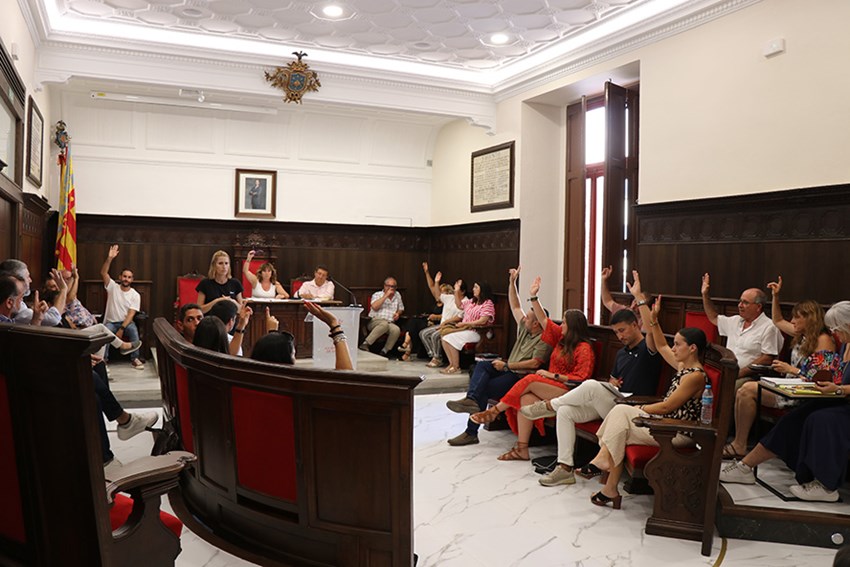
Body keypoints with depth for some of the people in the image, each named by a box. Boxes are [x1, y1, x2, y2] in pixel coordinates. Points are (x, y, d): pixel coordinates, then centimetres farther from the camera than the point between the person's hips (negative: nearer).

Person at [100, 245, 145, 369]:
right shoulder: (113, 287, 1)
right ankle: (103, 359, -25)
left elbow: (131, 314, -11)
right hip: (110, 322, 1)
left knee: (133, 330, -33)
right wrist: (110, 258, -27)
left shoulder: (135, 295, -3)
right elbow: (103, 272, -13)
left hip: (126, 322, -1)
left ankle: (134, 359, -25)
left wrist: (121, 329, -23)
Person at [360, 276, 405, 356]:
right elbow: (374, 307, -12)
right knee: (384, 324, -39)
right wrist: (386, 295, -11)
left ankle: (384, 352, -21)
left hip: (390, 323, 4)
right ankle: (365, 344, -35)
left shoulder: (397, 295, 21)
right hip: (374, 321, -4)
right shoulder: (377, 294, 7)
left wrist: (398, 313, 8)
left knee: (396, 330, -32)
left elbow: (401, 308, 32)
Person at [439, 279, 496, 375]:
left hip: (477, 333, -9)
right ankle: (451, 364, -14)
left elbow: (482, 321, -18)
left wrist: (464, 324, -17)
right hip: (465, 330, 9)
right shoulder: (472, 301, 19)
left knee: (451, 337, -25)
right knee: (443, 335, -9)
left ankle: (456, 368, -19)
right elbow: (459, 305, 34)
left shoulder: (488, 303, -8)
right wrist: (457, 291, 22)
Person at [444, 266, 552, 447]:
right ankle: (471, 399, -36)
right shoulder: (524, 329, 15)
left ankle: (471, 432, -21)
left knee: (484, 388, -23)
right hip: (509, 369, 9)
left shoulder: (544, 340, -12)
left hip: (521, 377, -9)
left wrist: (507, 366, -19)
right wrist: (512, 282, 17)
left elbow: (534, 363, -23)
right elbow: (515, 307, 22)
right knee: (482, 366, -15)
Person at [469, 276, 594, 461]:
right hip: (551, 388, 7)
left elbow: (580, 378, -14)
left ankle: (495, 411, -14)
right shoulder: (562, 338, 16)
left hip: (567, 391, -6)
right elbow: (543, 320, 19)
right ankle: (521, 449, -29)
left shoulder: (584, 349, -6)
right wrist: (534, 296, 14)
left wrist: (553, 375, -14)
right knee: (527, 398, -25)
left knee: (530, 381, -25)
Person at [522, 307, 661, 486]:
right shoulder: (622, 353, 21)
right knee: (565, 411, -13)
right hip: (607, 404, 8)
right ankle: (565, 468, -15)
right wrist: (611, 383, 7)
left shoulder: (646, 349, -5)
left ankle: (549, 405, -12)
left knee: (591, 385, -32)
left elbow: (652, 330, -28)